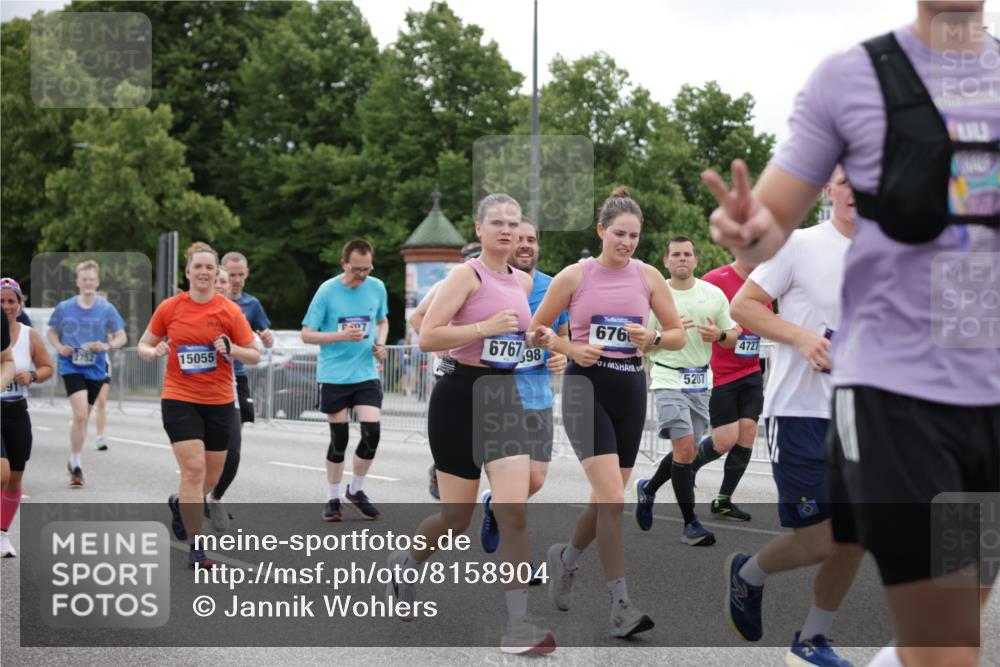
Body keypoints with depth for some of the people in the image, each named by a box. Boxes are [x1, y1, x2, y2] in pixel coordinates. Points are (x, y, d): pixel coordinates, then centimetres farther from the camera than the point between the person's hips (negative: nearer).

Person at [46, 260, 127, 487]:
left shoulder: (107, 309, -3)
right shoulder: (64, 308, -2)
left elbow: (122, 337, 2)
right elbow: (51, 332, 12)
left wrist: (107, 345, -18)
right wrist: (60, 348, -7)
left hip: (95, 369, 2)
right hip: (71, 368, -2)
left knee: (83, 418, 14)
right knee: (81, 415, -19)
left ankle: (74, 461, 35)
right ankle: (76, 465, -7)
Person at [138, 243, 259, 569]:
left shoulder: (230, 310, -3)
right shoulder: (169, 308, -2)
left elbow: (254, 355, 1)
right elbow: (144, 345, 9)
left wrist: (231, 349, -19)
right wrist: (155, 352, -13)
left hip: (219, 401, 2)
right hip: (179, 399, -2)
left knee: (211, 477, 11)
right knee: (194, 469, -15)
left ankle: (180, 503, 46)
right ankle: (195, 547, -8)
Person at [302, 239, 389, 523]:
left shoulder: (377, 288, 1)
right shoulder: (327, 291, -9)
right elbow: (307, 334, -7)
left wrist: (380, 344, 0)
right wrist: (341, 336, -21)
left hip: (366, 374, 3)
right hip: (333, 376, -3)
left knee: (372, 433, -8)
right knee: (339, 439, 2)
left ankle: (356, 490, 15)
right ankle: (333, 499, 19)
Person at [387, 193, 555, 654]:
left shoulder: (523, 281, 11)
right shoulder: (467, 274, -10)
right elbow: (427, 339, -17)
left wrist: (533, 338, 8)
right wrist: (486, 328, -24)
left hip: (505, 397, 5)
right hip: (461, 397, -5)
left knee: (514, 513, -9)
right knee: (457, 516, 6)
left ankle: (518, 628, -8)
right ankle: (405, 564, 38)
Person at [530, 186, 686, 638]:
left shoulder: (648, 277, 4)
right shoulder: (574, 276, -2)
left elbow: (678, 336, 8)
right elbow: (536, 330, 5)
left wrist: (653, 339, -12)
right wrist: (570, 348, -12)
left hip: (631, 389, 4)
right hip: (587, 386, -4)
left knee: (608, 499, 12)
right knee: (612, 499, -16)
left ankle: (566, 558, 40)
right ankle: (620, 605, -11)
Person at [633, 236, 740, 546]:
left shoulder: (713, 294, 6)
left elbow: (733, 335, 12)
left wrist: (719, 335, -10)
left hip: (701, 381, 4)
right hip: (669, 379, -4)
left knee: (687, 452, 9)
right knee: (685, 448, -15)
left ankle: (648, 489, 37)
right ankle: (690, 525, -7)